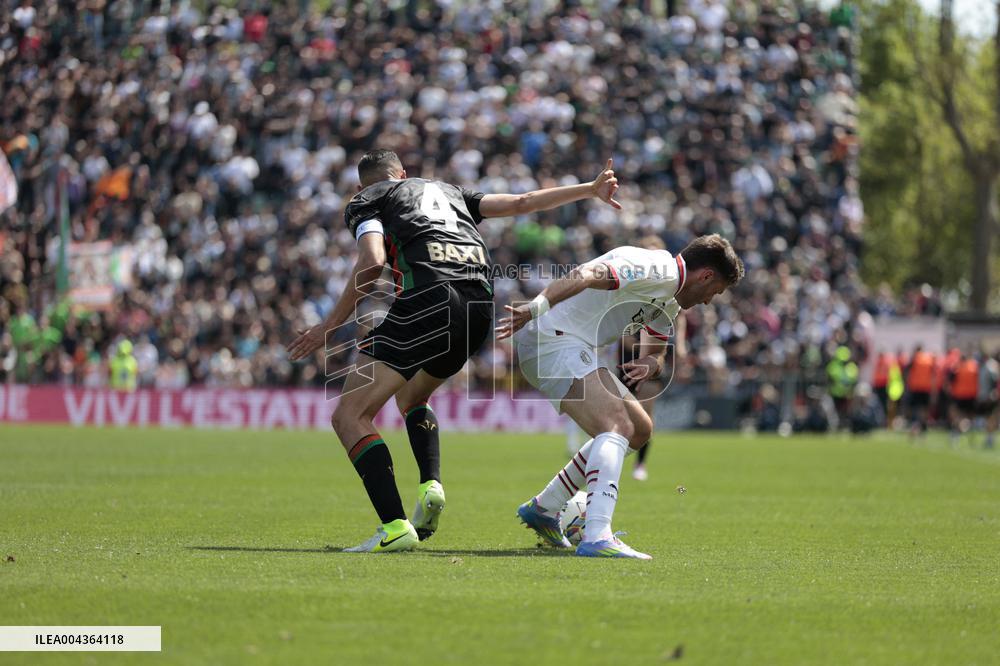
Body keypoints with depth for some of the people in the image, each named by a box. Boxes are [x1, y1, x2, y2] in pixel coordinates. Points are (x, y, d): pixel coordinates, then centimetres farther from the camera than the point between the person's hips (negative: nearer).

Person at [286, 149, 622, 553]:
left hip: (429, 299, -7)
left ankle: (394, 527, -21)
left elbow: (372, 261, -2)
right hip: (480, 307, 7)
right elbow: (522, 203, 30)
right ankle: (430, 487, 8)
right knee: (410, 398, 33)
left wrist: (329, 326, 1)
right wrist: (590, 189, 39)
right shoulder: (448, 191, 33)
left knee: (349, 417, -4)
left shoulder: (363, 202, 17)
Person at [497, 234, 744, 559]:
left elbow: (657, 349, 25)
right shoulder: (658, 268, -14)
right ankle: (597, 537, -38)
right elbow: (585, 276, -26)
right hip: (552, 340, -11)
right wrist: (534, 307, -39)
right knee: (618, 425, -25)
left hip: (576, 349, 11)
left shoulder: (670, 304, 19)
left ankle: (544, 508, 25)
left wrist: (651, 364, -1)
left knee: (640, 429, 19)